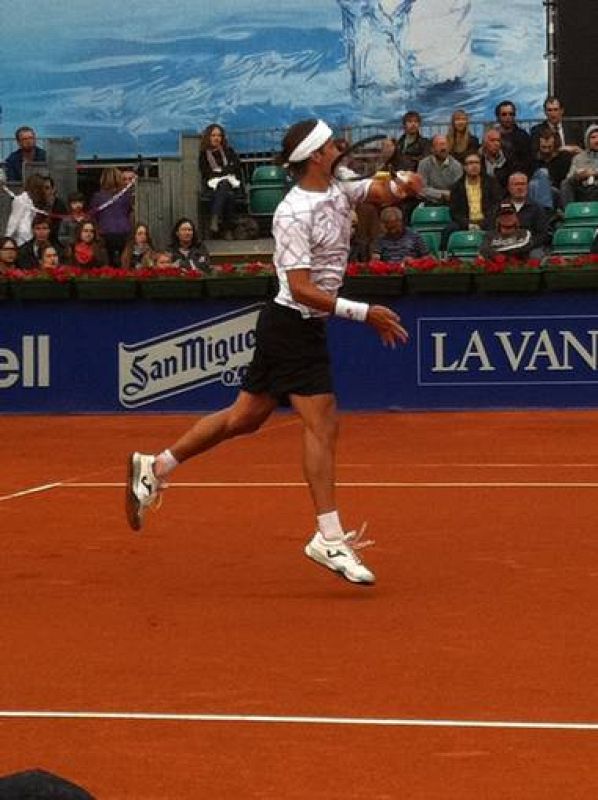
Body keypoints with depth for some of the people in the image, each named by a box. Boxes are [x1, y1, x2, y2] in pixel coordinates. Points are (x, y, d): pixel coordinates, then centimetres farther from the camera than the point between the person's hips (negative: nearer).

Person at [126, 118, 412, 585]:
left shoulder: (339, 189, 6)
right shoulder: (293, 214, -20)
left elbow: (382, 192, 15)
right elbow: (302, 289, -24)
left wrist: (398, 185, -10)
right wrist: (364, 313, -27)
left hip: (303, 328, 9)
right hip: (294, 325, -9)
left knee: (245, 417, 15)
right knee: (322, 425, -12)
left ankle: (154, 468, 26)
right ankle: (330, 538, -11)